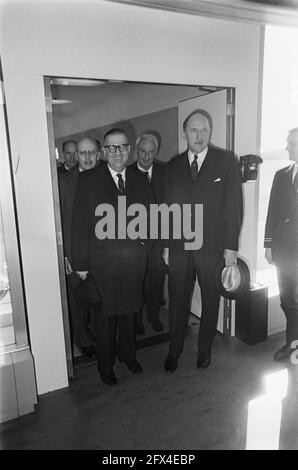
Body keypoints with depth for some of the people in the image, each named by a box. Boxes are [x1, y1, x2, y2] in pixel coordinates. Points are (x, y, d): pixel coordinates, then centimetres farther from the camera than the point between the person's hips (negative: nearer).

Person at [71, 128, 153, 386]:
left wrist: (145, 236, -3)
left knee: (129, 310, 18)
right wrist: (80, 263, -8)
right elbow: (79, 225, -6)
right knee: (105, 314, 11)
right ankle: (105, 363, 34)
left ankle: (128, 354, 43)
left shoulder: (140, 181, 6)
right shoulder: (89, 180, -5)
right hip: (102, 260, -3)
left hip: (134, 258, 3)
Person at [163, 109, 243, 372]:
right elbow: (168, 208, 8)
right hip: (179, 248, 2)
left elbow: (234, 206, -4)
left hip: (213, 247, -2)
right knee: (177, 301, 11)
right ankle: (174, 351, 30)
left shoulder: (226, 161, -3)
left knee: (210, 301, 13)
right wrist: (166, 245, 6)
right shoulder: (173, 166, 7)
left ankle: (204, 349, 35)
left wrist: (231, 246, -8)